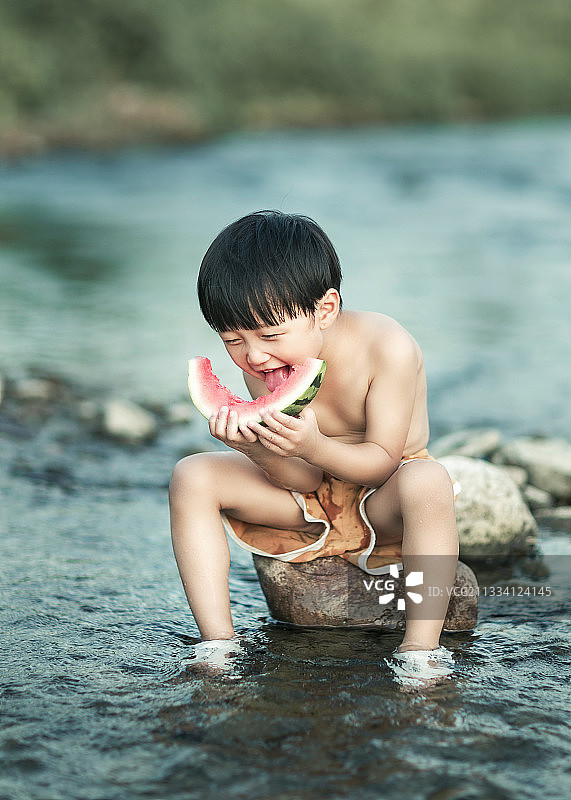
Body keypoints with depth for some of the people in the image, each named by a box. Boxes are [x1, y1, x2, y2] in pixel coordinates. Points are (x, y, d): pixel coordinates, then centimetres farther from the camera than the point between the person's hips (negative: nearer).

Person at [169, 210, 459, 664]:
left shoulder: (388, 348, -27)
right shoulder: (261, 370, -14)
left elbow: (382, 462, -23)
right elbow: (302, 479, -15)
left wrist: (314, 447, -44)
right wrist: (258, 449, -38)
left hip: (378, 497, -4)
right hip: (311, 501, 4)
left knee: (428, 481, -39)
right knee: (192, 477, -15)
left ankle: (421, 647, -34)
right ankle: (218, 641, -18)